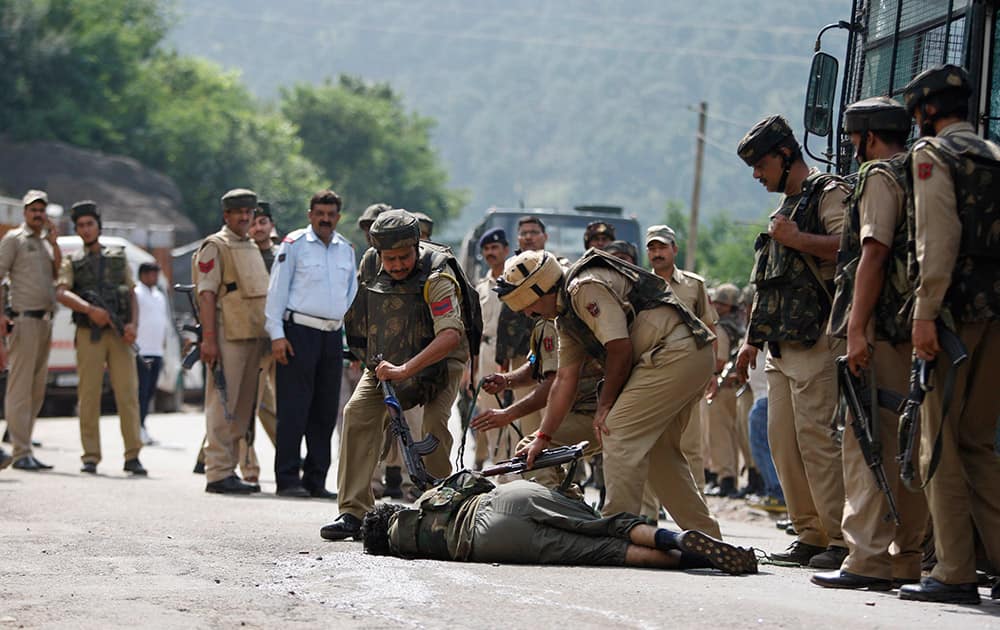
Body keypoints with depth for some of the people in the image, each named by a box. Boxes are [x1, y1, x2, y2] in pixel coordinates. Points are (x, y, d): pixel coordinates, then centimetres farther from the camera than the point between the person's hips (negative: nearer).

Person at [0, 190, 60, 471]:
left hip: (45, 321, 8)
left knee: (37, 390, 7)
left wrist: (54, 244, 1)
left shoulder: (45, 242, 19)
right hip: (24, 319, -8)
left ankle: (24, 449, 11)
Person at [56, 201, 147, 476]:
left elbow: (132, 296, 13)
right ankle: (90, 457, 2)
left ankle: (132, 456, -3)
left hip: (120, 335, 1)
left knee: (128, 393, -5)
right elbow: (62, 293, -7)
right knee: (89, 396, -3)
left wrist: (132, 324, -5)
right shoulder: (72, 262, 10)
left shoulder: (119, 258, 16)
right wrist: (90, 309, -22)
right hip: (89, 336, -1)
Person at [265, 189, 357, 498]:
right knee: (294, 408, -7)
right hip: (299, 333, -6)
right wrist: (277, 335, -10)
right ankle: (287, 479, -6)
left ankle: (316, 479, 12)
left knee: (327, 410, 6)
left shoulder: (347, 249, 15)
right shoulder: (293, 244, 0)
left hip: (333, 335, 6)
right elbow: (277, 290, -3)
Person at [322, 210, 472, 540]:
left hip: (439, 358, -5)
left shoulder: (436, 277, -30)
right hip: (385, 358, 5)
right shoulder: (370, 262, -11)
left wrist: (405, 369, -51)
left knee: (434, 426, -25)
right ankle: (354, 511, -12)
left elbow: (451, 335, -42)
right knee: (358, 413, -12)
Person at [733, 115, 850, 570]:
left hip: (815, 342, -10)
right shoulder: (785, 208, 25)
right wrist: (753, 339, 27)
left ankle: (843, 540, -12)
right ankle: (810, 536, 11)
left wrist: (796, 240, -20)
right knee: (783, 439, 6)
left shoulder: (828, 194, -3)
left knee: (817, 436, -13)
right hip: (781, 346, 10)